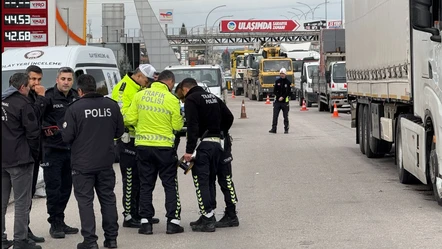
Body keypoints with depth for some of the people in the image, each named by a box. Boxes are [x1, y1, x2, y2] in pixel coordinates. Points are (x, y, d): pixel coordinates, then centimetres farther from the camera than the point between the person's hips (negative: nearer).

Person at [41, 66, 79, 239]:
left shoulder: (76, 97, 10)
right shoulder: (49, 97, -9)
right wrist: (46, 128, -23)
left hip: (71, 149, 6)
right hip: (53, 149, -6)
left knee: (66, 187, 12)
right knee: (53, 187, -3)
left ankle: (60, 222, 21)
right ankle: (55, 223, 5)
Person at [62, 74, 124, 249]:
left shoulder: (75, 108, -14)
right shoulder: (112, 105, -1)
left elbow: (67, 137, -13)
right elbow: (120, 131, 7)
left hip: (83, 164, -4)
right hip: (106, 162, 4)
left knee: (85, 201, 2)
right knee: (108, 198, 14)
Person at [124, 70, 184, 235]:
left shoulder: (140, 95, 0)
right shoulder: (172, 100, -8)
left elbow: (130, 119, 0)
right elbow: (177, 126, -5)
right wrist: (181, 119, 16)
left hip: (143, 145, 3)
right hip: (164, 146, -3)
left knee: (146, 185, 11)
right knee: (170, 185, 8)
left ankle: (145, 221, 8)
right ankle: (173, 221, 5)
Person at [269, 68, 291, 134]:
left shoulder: (288, 82, 0)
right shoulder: (277, 81, 7)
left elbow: (288, 92, -5)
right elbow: (274, 90, 4)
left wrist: (283, 97, -16)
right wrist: (279, 97, -11)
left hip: (285, 101, -2)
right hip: (277, 101, 2)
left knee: (285, 116, 2)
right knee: (275, 115, -3)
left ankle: (286, 129, 8)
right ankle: (274, 128, -1)